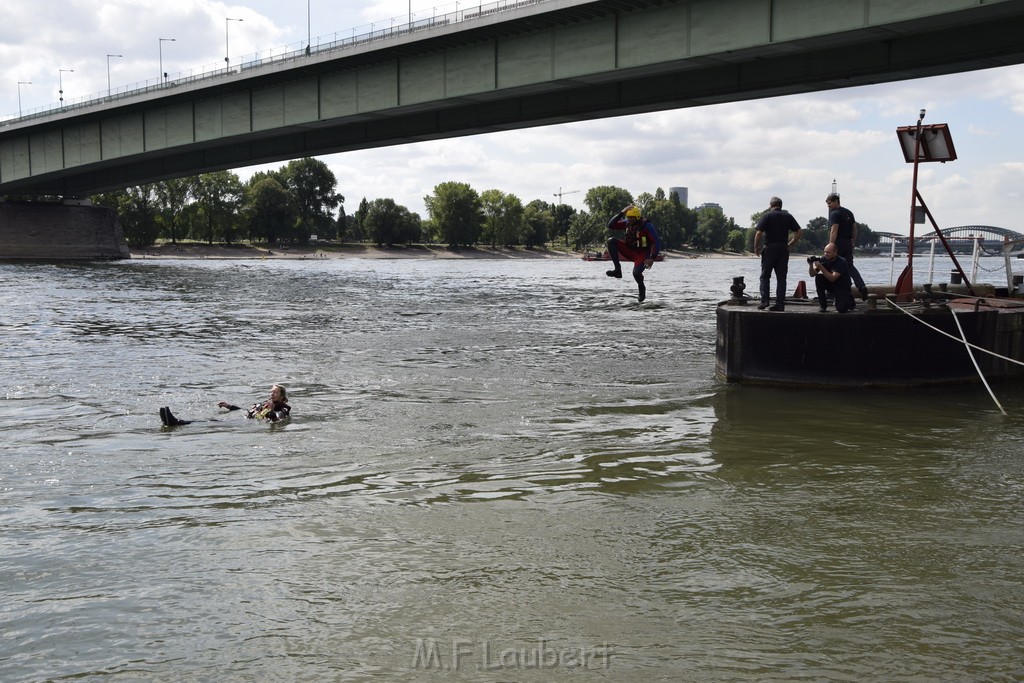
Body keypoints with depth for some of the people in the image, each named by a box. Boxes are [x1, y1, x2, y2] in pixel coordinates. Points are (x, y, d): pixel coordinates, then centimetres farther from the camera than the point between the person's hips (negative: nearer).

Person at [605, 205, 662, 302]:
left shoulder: (647, 226, -20)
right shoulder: (627, 223, -4)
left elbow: (657, 243, -20)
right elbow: (610, 226, -11)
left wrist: (652, 258, -29)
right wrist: (621, 213, -21)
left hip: (642, 254, -5)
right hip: (630, 251, 5)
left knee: (636, 273, -31)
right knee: (611, 241, -16)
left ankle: (641, 288, 6)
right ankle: (617, 270, -16)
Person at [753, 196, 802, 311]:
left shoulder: (767, 216, -3)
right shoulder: (788, 216, 9)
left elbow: (759, 233, -12)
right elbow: (799, 231, 6)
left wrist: (756, 248, -1)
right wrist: (790, 244, 11)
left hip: (770, 249, -3)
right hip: (784, 250, 3)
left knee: (765, 276, 4)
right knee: (781, 277, 5)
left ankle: (764, 300, -9)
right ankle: (780, 304, 1)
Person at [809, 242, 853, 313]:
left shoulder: (841, 262, -24)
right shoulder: (824, 259, -7)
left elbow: (832, 278, -34)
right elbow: (812, 274, -7)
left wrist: (821, 267, -41)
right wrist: (810, 265, -27)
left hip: (842, 287, -6)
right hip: (831, 285, 6)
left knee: (841, 309, -27)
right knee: (818, 277, -23)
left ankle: (848, 299, 12)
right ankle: (822, 305, -12)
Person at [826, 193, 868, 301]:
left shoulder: (835, 214, -11)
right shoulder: (849, 213, 17)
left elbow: (834, 231, -19)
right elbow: (854, 229, 19)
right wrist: (853, 243, 23)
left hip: (838, 243, -8)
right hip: (848, 243, 8)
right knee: (850, 266, 9)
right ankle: (861, 286, -8)